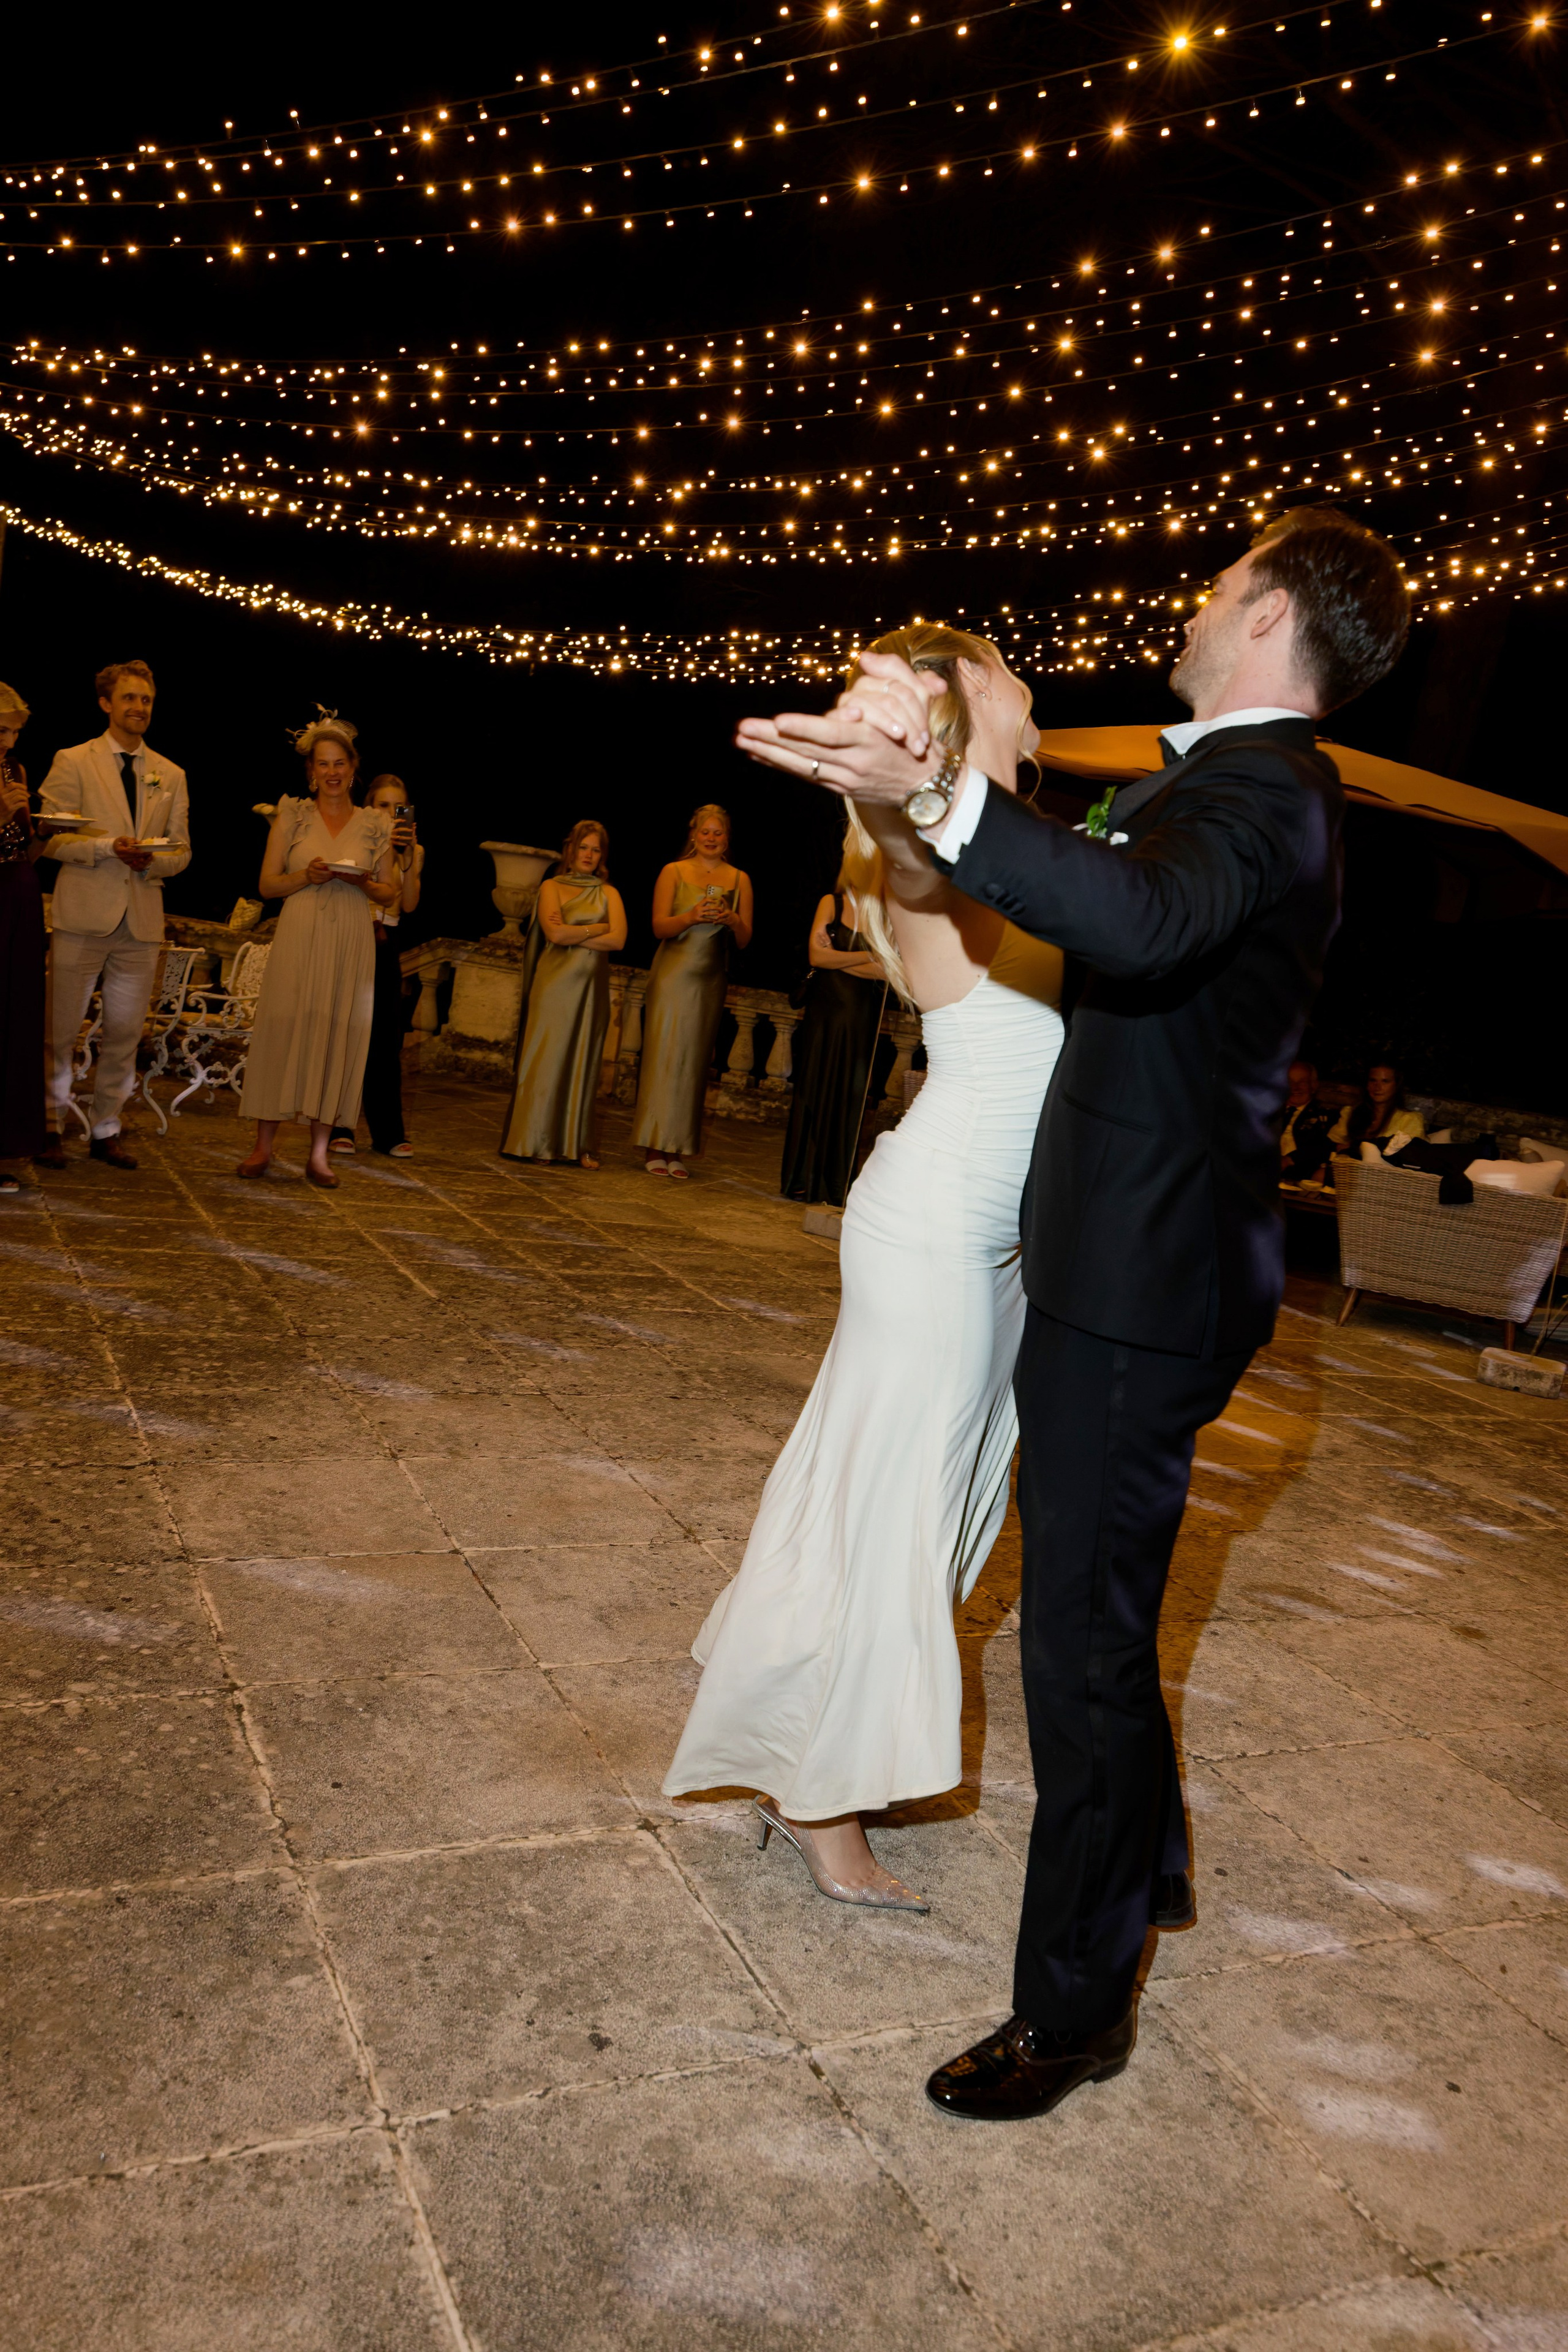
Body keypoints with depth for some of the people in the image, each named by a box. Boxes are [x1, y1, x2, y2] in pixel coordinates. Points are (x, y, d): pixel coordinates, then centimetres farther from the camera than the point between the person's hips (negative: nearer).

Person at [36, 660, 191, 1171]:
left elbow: (182, 851, 14)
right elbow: (51, 838, -3)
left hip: (143, 919, 4)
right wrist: (108, 847, -17)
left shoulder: (171, 775, 15)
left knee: (125, 1033, 7)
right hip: (84, 916, -3)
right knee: (62, 1028, -1)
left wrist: (151, 859, -8)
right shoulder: (73, 762, 3)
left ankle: (106, 1131, 17)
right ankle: (50, 1126, 12)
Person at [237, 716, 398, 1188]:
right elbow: (267, 884, 5)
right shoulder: (292, 815, 7)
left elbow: (390, 896, 12)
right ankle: (263, 1146, 5)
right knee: (283, 1031, -3)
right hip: (298, 939, -1)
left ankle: (319, 1154, 5)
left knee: (338, 1038, 0)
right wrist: (307, 876, -12)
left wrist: (363, 882, -8)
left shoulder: (375, 824, 9)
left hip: (351, 945, 1)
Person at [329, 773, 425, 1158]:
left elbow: (410, 904, -5)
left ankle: (388, 1133, 6)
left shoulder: (414, 852, 9)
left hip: (386, 949, 3)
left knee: (386, 1042, 1)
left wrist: (410, 855, -13)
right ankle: (338, 1129, 4)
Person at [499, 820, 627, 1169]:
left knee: (583, 1062, 4)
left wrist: (572, 935, -8)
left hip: (592, 986, 3)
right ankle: (532, 1142, 1)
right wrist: (598, 928, -3)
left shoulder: (608, 894, 12)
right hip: (555, 983, -3)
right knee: (545, 1059, -4)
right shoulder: (552, 887, 6)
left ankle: (577, 1146, 8)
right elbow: (555, 934, -10)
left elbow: (618, 940, -3)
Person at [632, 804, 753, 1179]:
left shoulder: (739, 880, 10)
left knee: (694, 1060, 2)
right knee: (663, 1054, -6)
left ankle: (675, 1150, 5)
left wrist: (732, 921, -13)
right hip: (673, 973, -2)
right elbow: (659, 927, -3)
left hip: (711, 979, 3)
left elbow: (745, 940, 8)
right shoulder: (673, 872, 4)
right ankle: (654, 1149, -3)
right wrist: (691, 917, -20)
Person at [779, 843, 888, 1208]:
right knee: (814, 1091, 2)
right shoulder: (832, 903, 5)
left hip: (863, 1017, 0)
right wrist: (865, 958, -7)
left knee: (851, 1096, 1)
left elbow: (885, 971, -6)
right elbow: (817, 955, -5)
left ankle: (838, 1183, 7)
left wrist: (839, 961, -10)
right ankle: (802, 1181, 7)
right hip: (825, 1012, 0)